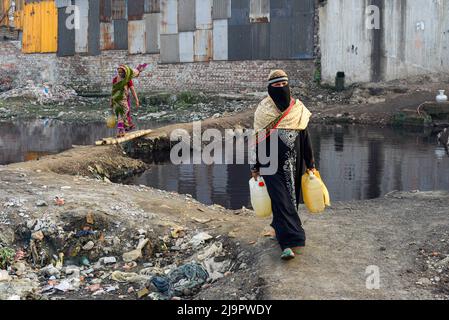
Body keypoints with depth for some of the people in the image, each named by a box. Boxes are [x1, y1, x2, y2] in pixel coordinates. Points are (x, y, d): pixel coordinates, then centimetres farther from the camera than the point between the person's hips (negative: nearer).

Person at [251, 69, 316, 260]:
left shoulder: (298, 109, 4)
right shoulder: (263, 110, -2)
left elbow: (305, 139, 7)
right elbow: (258, 140, 1)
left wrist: (310, 164, 7)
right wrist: (256, 167, 1)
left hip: (294, 165, 3)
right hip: (272, 165, -3)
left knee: (291, 198, 11)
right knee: (281, 200, -10)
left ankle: (280, 229, 32)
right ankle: (290, 243, -15)